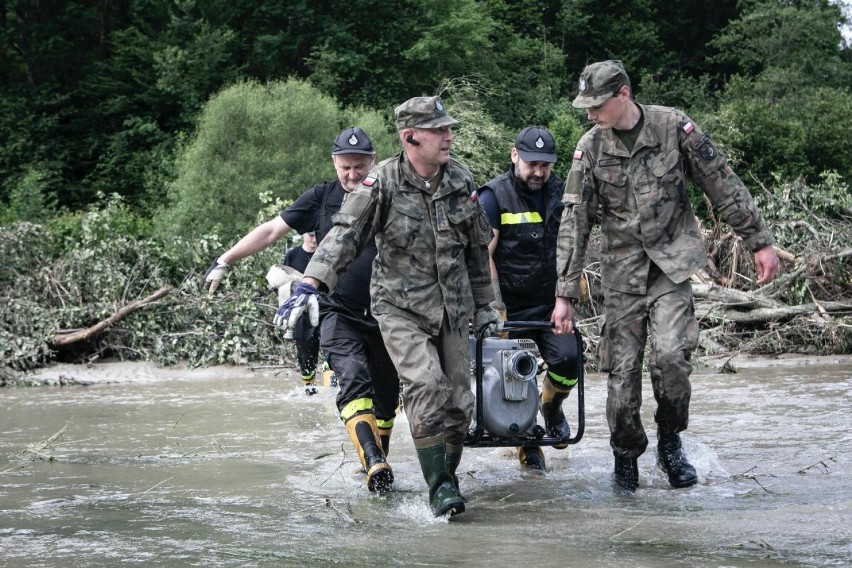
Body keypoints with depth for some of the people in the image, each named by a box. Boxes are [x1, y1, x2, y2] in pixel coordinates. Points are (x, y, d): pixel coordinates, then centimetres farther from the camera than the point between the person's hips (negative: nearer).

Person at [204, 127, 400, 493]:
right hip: (339, 312, -1)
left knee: (387, 397, 10)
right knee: (353, 382, -22)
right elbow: (272, 230, 8)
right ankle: (375, 466, -34)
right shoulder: (321, 198, 4)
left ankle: (379, 460, 30)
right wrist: (225, 261, 6)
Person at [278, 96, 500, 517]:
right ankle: (439, 487, -15)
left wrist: (483, 305, 21)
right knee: (426, 386, -22)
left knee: (459, 403, 3)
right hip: (400, 308, -5)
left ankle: (447, 477, 24)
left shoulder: (460, 181, 4)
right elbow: (345, 234, -17)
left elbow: (477, 248, 15)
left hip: (452, 309, 5)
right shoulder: (382, 183, -12)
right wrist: (312, 284, -30)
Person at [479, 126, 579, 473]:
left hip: (552, 302, 3)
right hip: (513, 308, -3)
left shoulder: (559, 193, 6)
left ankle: (552, 406, 16)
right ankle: (527, 445, 18)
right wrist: (495, 306, -18)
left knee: (568, 359, -16)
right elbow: (484, 255, -13)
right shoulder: (494, 197, -10)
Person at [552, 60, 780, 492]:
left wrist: (760, 241, 1)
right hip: (621, 271, 2)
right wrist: (565, 294, -7)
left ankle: (670, 441, 5)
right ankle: (625, 458, 20)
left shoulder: (674, 128, -7)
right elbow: (574, 223, -3)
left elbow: (724, 187, 1)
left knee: (670, 354, -20)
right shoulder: (591, 148, -4)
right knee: (622, 369, 0)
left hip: (671, 263, -2)